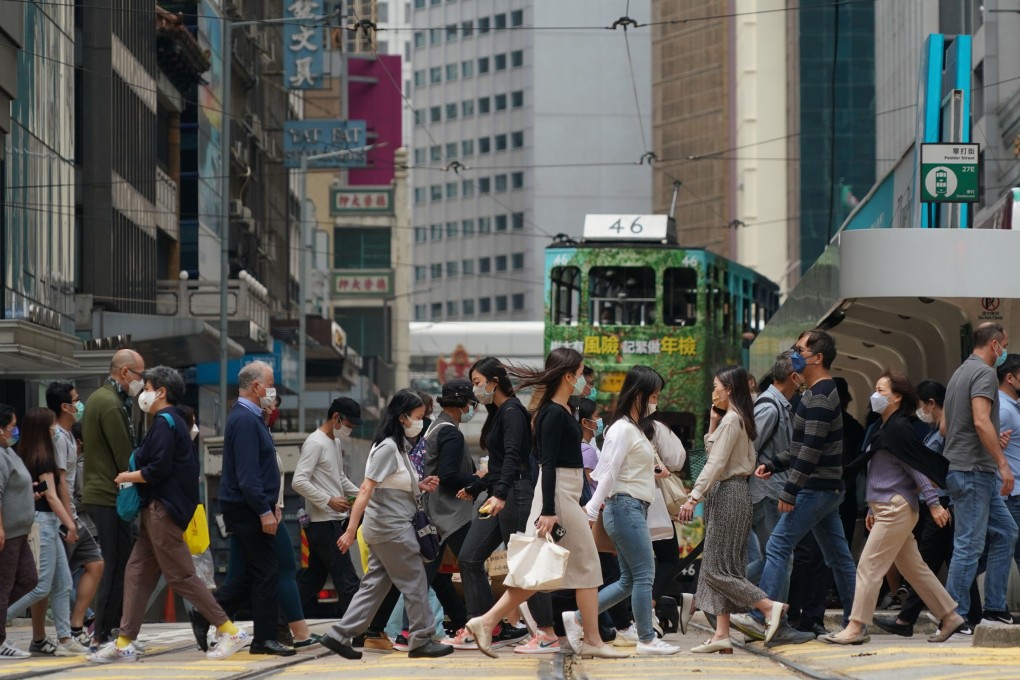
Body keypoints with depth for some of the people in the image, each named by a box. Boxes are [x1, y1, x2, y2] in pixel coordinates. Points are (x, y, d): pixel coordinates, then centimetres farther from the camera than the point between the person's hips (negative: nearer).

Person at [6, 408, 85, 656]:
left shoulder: (26, 456, 12)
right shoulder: (43, 458, -13)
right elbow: (51, 496, -15)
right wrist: (70, 524, -14)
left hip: (48, 524, 9)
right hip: (43, 522, -9)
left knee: (62, 584, 7)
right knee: (42, 586, -10)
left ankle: (65, 638, 6)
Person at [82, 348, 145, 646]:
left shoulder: (98, 398, 19)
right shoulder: (111, 404, -15)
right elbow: (125, 457, -16)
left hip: (97, 491, 11)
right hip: (109, 495, -11)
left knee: (120, 563, 12)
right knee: (117, 565, -7)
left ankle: (105, 630, 15)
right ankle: (102, 635, -6)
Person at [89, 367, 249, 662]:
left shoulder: (165, 422, -14)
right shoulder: (174, 421, 18)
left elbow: (157, 469, -21)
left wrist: (128, 477, -7)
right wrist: (133, 476, 11)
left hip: (163, 509, -11)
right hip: (157, 508, 11)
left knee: (180, 576, -8)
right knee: (137, 572, 9)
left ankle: (231, 632, -7)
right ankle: (124, 643, 10)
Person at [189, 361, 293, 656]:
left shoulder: (249, 418, 16)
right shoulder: (245, 420, -17)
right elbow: (247, 474, -23)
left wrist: (271, 503, 18)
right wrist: (265, 511, -23)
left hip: (252, 508, 10)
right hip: (248, 509, -10)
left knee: (251, 572, 14)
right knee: (267, 573, -4)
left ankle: (206, 615, 16)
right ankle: (264, 638, 2)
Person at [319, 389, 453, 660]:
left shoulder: (399, 447, 13)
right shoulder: (387, 447, -16)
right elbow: (366, 490, -22)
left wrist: (420, 486, 2)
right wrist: (351, 530, -26)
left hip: (386, 529, 9)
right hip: (390, 527, -9)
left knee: (375, 584, 9)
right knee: (415, 582, 0)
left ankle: (339, 636, 9)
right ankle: (421, 640, 8)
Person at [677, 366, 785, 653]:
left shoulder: (731, 420, -14)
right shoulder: (739, 419, 16)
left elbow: (716, 463, -20)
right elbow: (712, 452, 20)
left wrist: (693, 498, -23)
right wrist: (713, 424, 11)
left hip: (728, 493, -10)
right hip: (728, 492, 10)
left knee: (717, 566, -9)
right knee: (717, 566, 7)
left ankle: (768, 606, -11)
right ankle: (722, 634, 4)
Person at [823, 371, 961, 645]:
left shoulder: (899, 429, -12)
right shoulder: (885, 429, 17)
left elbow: (918, 468, -16)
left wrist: (934, 503, -18)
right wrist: (873, 509, 23)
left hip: (896, 509, -10)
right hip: (886, 509, 10)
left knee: (869, 566, -10)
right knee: (914, 568, 12)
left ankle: (856, 627, -9)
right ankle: (950, 617, 16)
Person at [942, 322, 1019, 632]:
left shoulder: (960, 373, 20)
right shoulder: (984, 373, -11)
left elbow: (946, 426, 25)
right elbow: (981, 421, -24)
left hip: (963, 469, 10)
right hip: (974, 470, -10)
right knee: (969, 543, -7)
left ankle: (995, 608, 13)